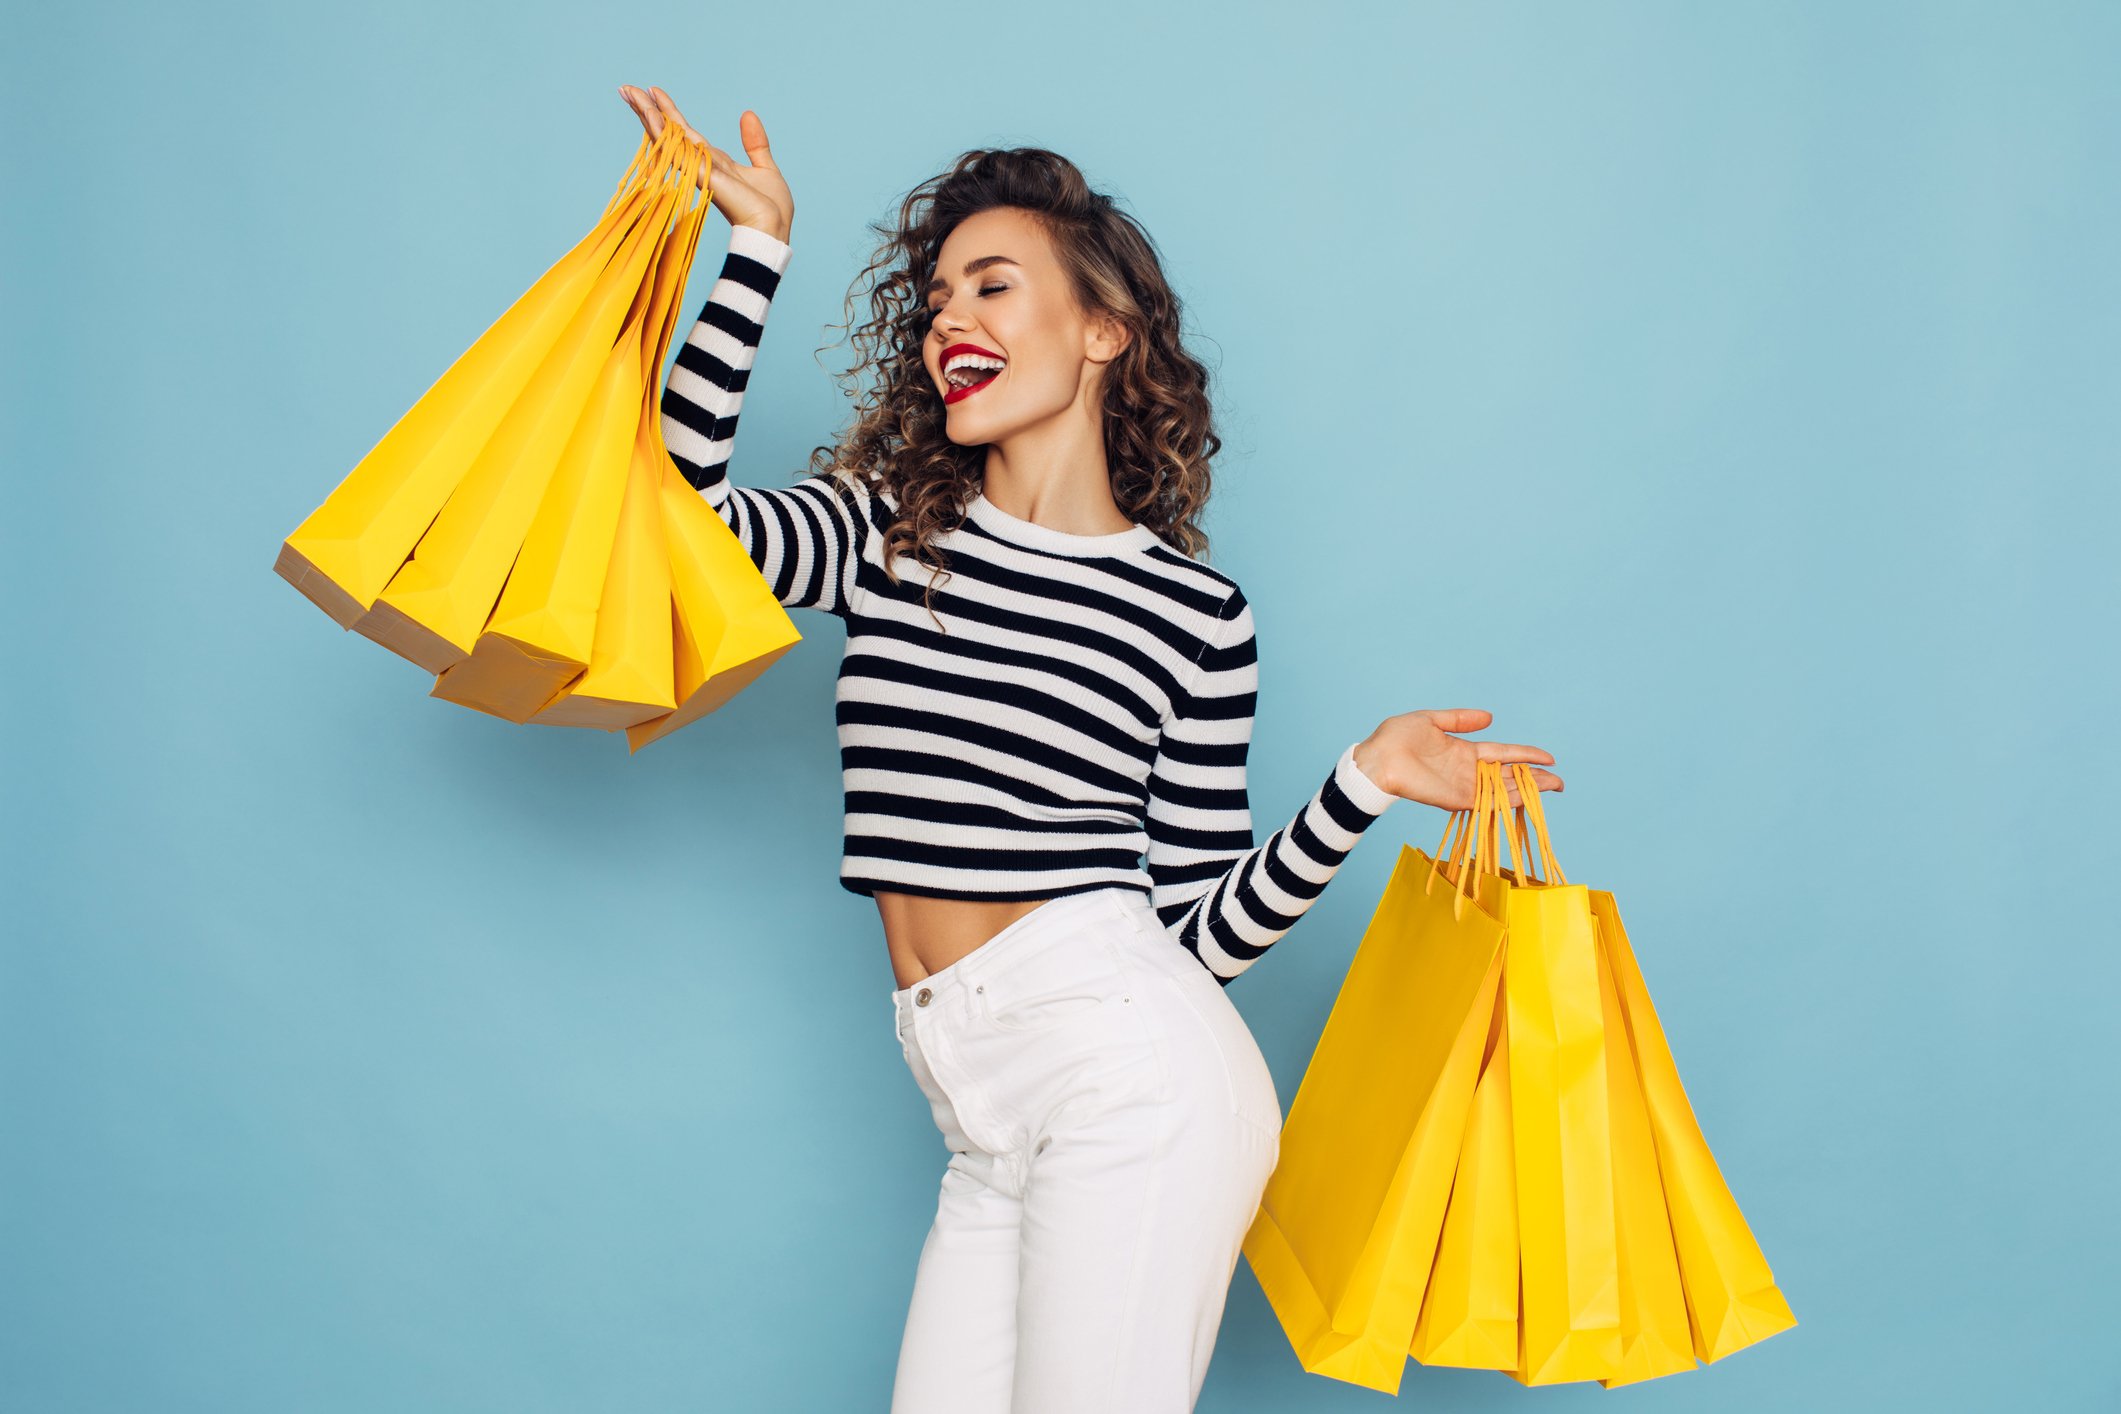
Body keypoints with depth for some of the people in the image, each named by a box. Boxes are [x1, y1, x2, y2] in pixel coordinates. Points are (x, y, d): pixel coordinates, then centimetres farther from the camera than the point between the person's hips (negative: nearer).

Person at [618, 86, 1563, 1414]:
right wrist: (755, 251, -4)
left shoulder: (1196, 613, 2)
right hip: (988, 1115, 4)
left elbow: (1202, 930, 3)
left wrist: (1362, 783, -9)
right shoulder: (889, 531, 11)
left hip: (1130, 1066, -4)